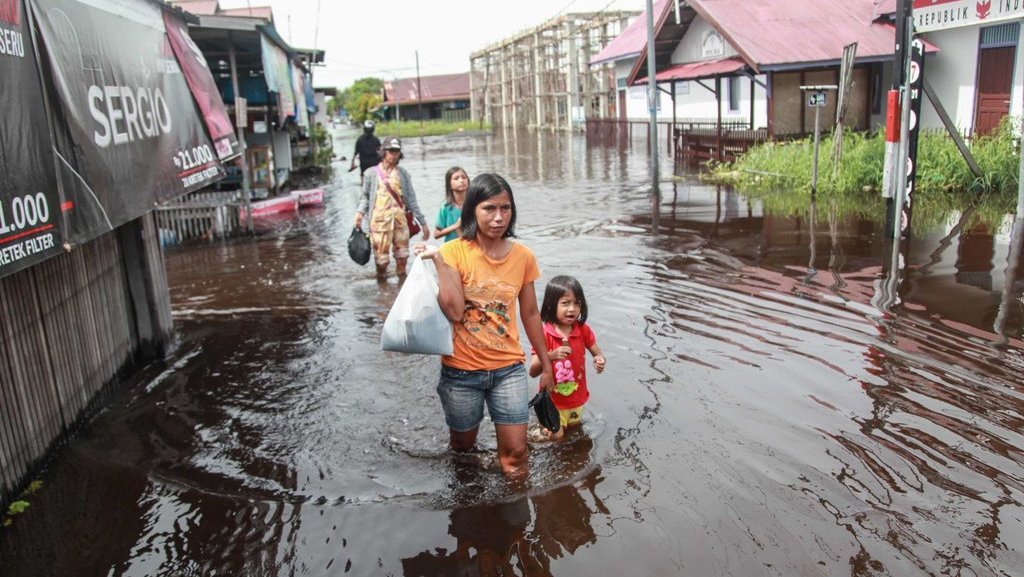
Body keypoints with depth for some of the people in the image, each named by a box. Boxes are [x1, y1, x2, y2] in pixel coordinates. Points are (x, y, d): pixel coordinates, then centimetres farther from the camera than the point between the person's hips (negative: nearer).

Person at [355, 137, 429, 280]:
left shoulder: (403, 174, 6)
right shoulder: (372, 173, 0)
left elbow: (411, 199, 7)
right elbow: (366, 196, 6)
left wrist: (423, 222, 6)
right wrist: (360, 212, -14)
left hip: (400, 219, 3)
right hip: (380, 220, -2)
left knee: (402, 256, 10)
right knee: (381, 257, 1)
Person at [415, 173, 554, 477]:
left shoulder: (523, 256, -3)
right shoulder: (453, 252, -11)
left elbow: (530, 313, 6)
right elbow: (454, 311, -21)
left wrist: (545, 364, 12)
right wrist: (438, 260, -24)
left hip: (508, 369, 1)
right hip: (461, 371, -1)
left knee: (515, 452, -1)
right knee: (463, 445, 18)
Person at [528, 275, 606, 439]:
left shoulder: (583, 330, -13)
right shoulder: (544, 333, -22)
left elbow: (598, 354, -2)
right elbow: (533, 372, -23)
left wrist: (600, 361, -27)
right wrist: (551, 356, -41)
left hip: (577, 397, 3)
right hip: (552, 400, -3)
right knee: (556, 436, 10)